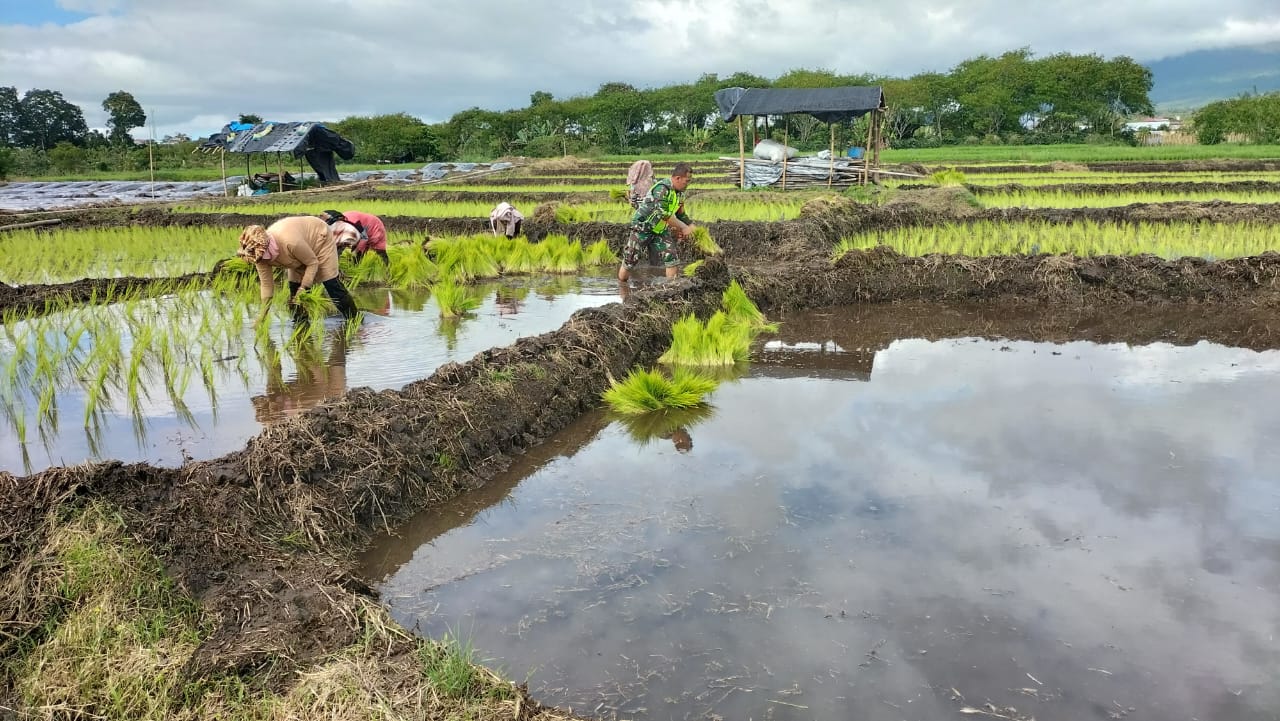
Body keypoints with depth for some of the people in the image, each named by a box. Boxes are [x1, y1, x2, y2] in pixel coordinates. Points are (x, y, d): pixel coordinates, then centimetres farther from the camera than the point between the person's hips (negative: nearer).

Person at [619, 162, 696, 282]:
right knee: (630, 261, 1)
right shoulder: (662, 188, -24)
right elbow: (663, 214, -32)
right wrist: (683, 227, -26)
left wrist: (691, 226, -1)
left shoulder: (679, 193, 3)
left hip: (660, 230, 7)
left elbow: (680, 214, 16)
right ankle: (621, 284, 21)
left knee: (673, 260, -7)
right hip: (642, 228, -7)